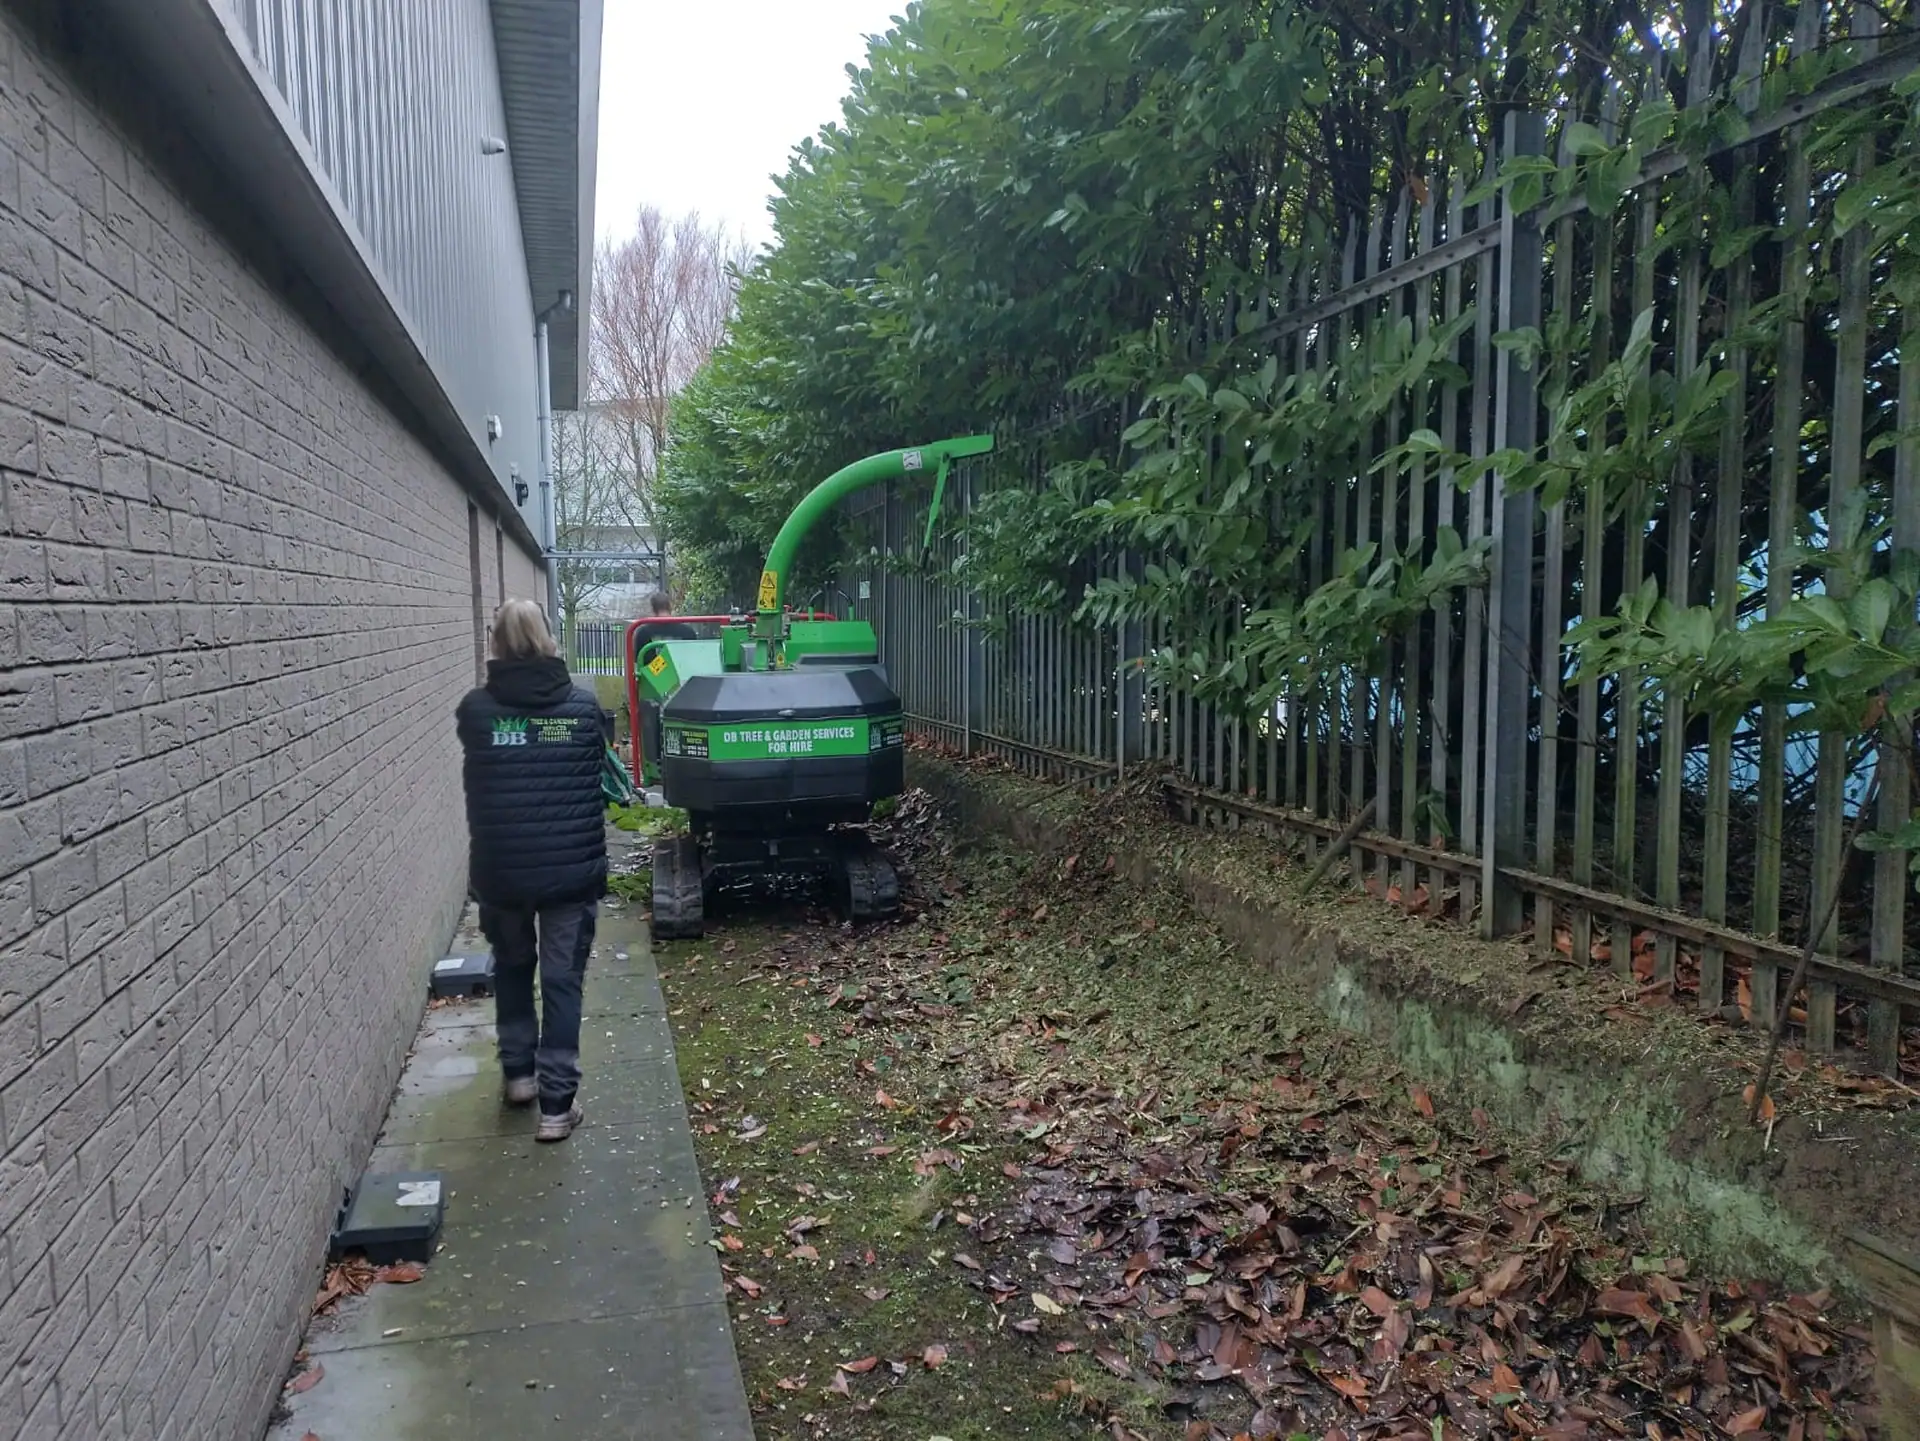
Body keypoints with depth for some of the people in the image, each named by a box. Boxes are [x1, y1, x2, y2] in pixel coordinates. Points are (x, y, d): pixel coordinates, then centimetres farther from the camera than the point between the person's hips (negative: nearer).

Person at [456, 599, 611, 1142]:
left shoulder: (475, 709, -6)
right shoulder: (584, 705, -5)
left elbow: (476, 783, 9)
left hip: (500, 870, 1)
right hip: (572, 868, -1)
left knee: (512, 968, 24)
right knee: (563, 981, 7)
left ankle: (519, 1073, 34)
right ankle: (557, 1104, 7)